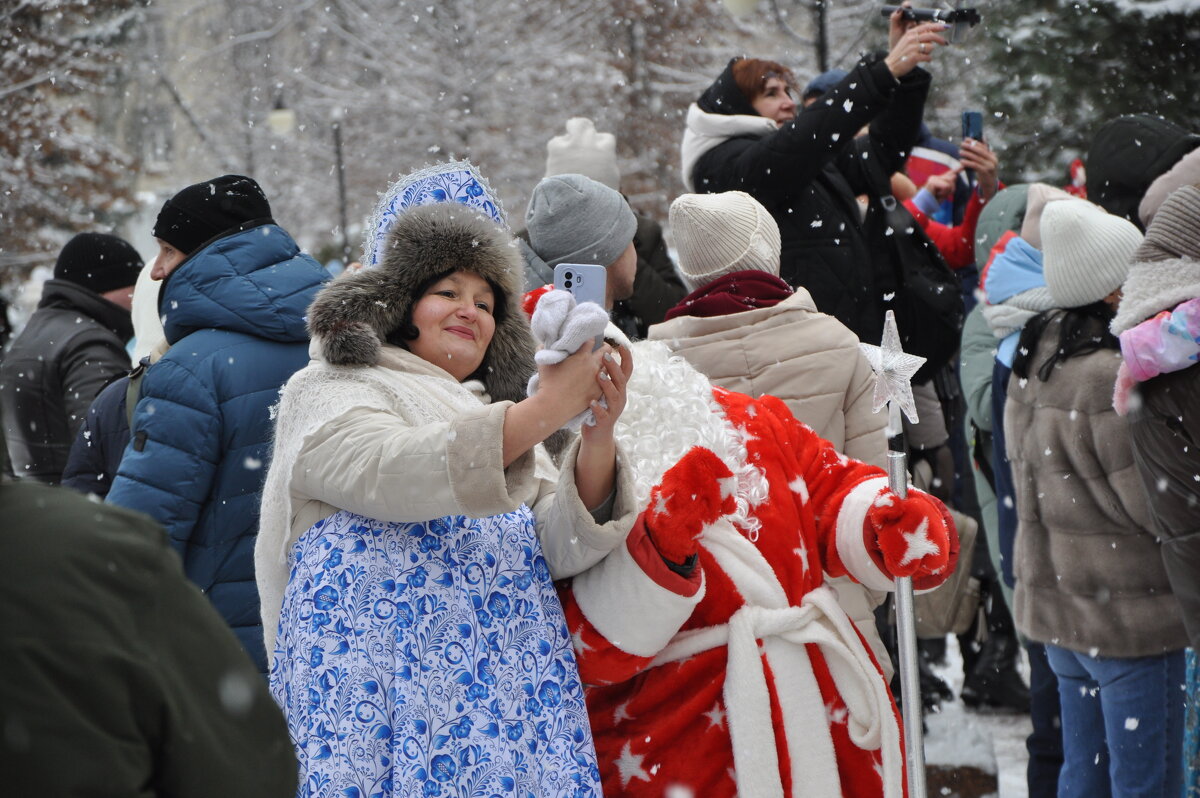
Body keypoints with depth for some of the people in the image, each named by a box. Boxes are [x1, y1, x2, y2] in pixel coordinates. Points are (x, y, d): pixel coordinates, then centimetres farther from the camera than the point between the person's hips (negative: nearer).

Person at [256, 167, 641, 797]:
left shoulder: (502, 417, 25)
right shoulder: (328, 391, 9)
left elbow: (561, 550, 10)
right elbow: (394, 474, -13)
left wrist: (598, 438, -8)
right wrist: (546, 410, -18)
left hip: (515, 686, 5)